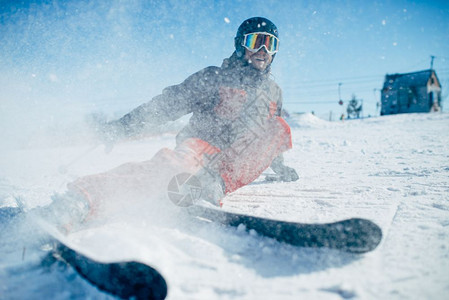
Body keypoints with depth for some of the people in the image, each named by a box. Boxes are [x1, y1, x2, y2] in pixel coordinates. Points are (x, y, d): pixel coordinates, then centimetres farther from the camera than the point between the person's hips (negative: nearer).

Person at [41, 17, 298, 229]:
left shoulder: (273, 92, 20)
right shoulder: (214, 78, 5)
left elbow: (269, 143, 35)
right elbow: (169, 103, -2)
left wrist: (281, 169, 31)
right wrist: (124, 127, -12)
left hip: (234, 167, 4)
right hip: (202, 150, -4)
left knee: (280, 128, -17)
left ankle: (218, 187, -33)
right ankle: (81, 197, -55)